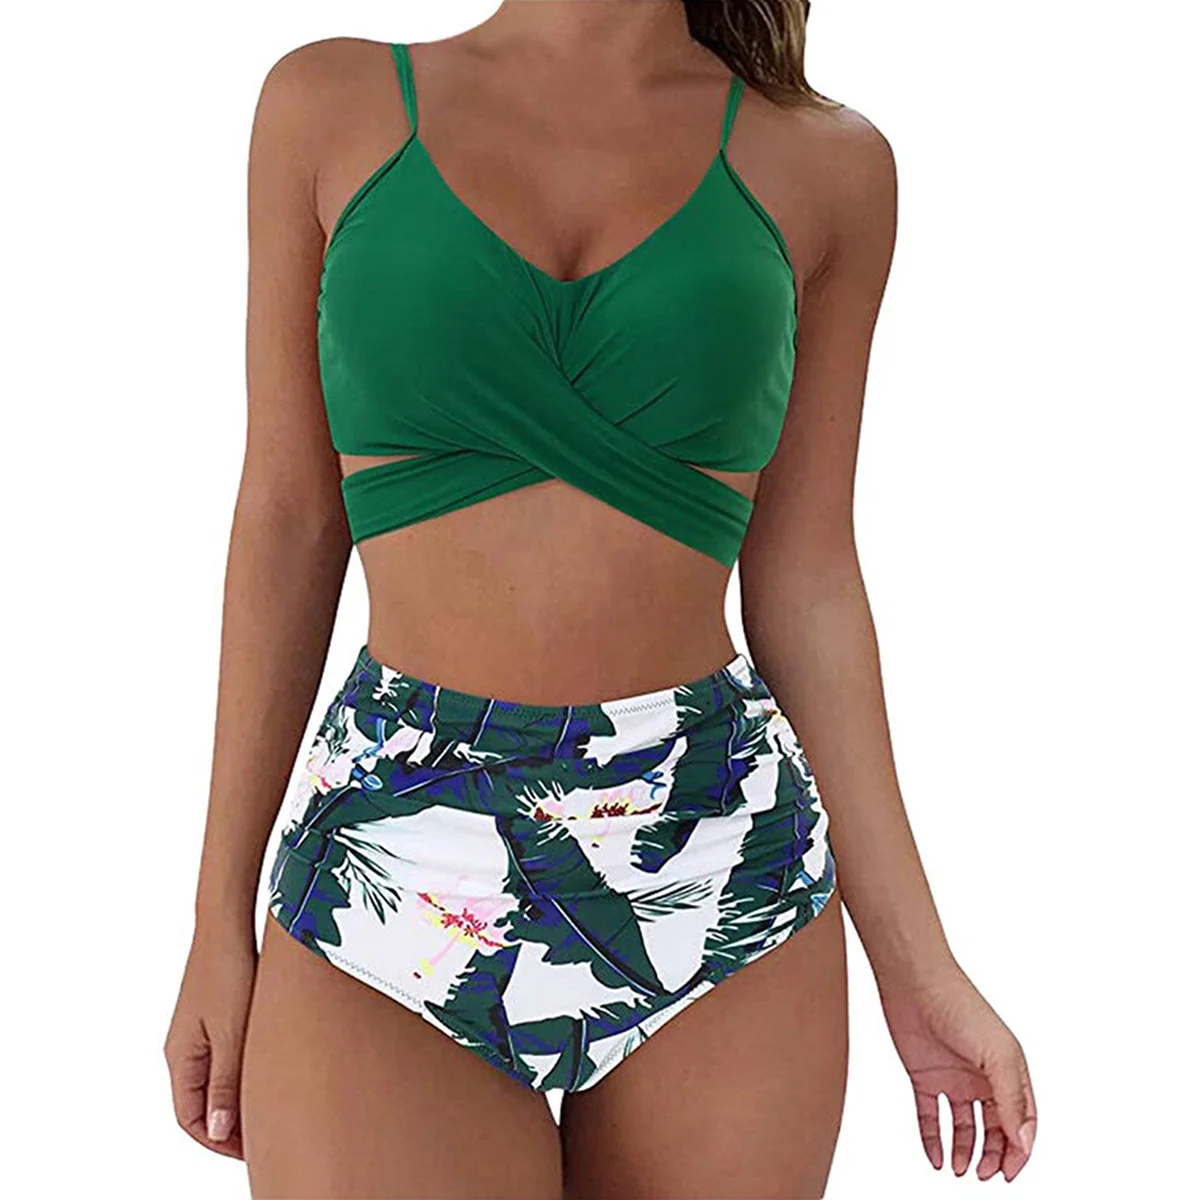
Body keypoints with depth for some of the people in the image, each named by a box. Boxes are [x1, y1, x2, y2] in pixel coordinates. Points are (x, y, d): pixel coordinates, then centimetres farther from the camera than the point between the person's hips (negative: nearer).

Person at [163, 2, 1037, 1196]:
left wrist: (917, 965, 5)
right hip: (397, 866, -1)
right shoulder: (331, 104, 4)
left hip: (720, 871, 1)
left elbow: (804, 579, 7)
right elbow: (288, 526, 5)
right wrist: (220, 918, 6)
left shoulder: (822, 162, 5)